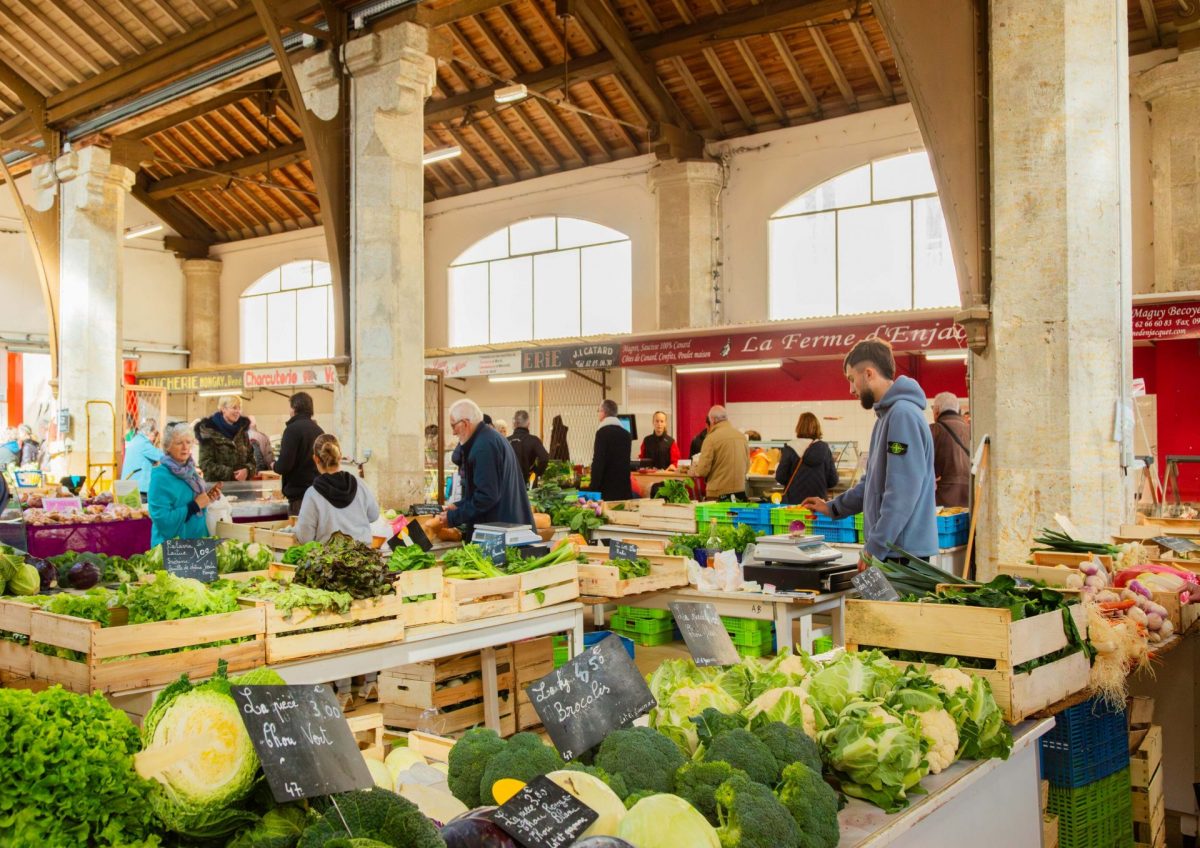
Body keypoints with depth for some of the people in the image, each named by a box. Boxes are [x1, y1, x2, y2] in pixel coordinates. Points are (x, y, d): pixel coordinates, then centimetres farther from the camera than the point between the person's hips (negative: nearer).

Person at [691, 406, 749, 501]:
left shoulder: (711, 438, -12)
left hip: (718, 494, -5)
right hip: (740, 491, 5)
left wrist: (694, 467, 11)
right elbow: (747, 466, 12)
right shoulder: (742, 436, 4)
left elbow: (703, 470, -10)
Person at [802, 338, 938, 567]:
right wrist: (832, 507, 24)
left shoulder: (903, 414, -16)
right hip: (888, 550, 9)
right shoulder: (886, 415, 17)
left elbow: (903, 492, -22)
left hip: (903, 553, -9)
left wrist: (875, 548, -21)